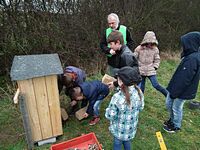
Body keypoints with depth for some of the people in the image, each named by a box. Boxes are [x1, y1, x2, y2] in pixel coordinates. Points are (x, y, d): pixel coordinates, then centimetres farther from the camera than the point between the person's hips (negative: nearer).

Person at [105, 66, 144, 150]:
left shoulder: (117, 97, -35)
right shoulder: (139, 92, -18)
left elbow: (110, 116, -23)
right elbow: (141, 108, -1)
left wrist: (109, 109, -4)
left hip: (120, 129, -4)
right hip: (131, 127, 5)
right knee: (127, 141, 31)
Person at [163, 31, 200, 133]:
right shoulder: (191, 56, 5)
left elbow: (184, 79, -27)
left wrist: (175, 92, -19)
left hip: (182, 91, -9)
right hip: (176, 88, 9)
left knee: (176, 108, 11)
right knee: (169, 104, 22)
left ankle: (176, 126, 35)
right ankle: (172, 120, 45)